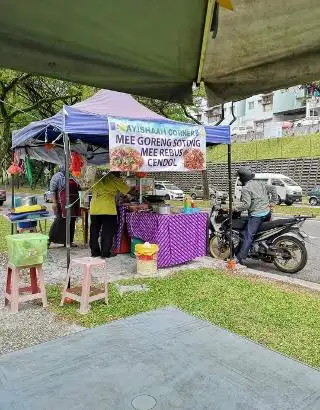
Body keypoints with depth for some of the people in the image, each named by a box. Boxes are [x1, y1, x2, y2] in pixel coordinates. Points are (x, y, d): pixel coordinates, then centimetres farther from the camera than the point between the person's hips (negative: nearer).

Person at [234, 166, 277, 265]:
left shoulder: (246, 188, -11)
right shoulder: (260, 183, 14)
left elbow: (246, 204, -20)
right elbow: (272, 188, 18)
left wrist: (233, 208, -13)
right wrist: (273, 202, 20)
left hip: (256, 215, -8)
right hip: (267, 212, 8)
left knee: (248, 236, -10)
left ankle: (240, 258, -11)